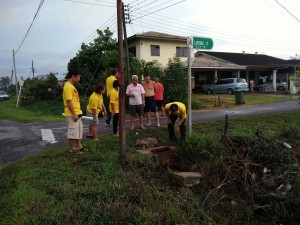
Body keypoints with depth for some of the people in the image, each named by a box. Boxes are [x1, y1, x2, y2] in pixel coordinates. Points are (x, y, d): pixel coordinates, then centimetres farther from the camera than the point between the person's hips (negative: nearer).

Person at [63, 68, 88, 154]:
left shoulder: (71, 86, 16)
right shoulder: (68, 86, -15)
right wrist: (74, 114, -22)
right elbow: (69, 102, -21)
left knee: (78, 130, 16)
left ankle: (78, 146, 27)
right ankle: (72, 149, 9)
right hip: (72, 114, -10)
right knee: (72, 131, -1)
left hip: (77, 113, 10)